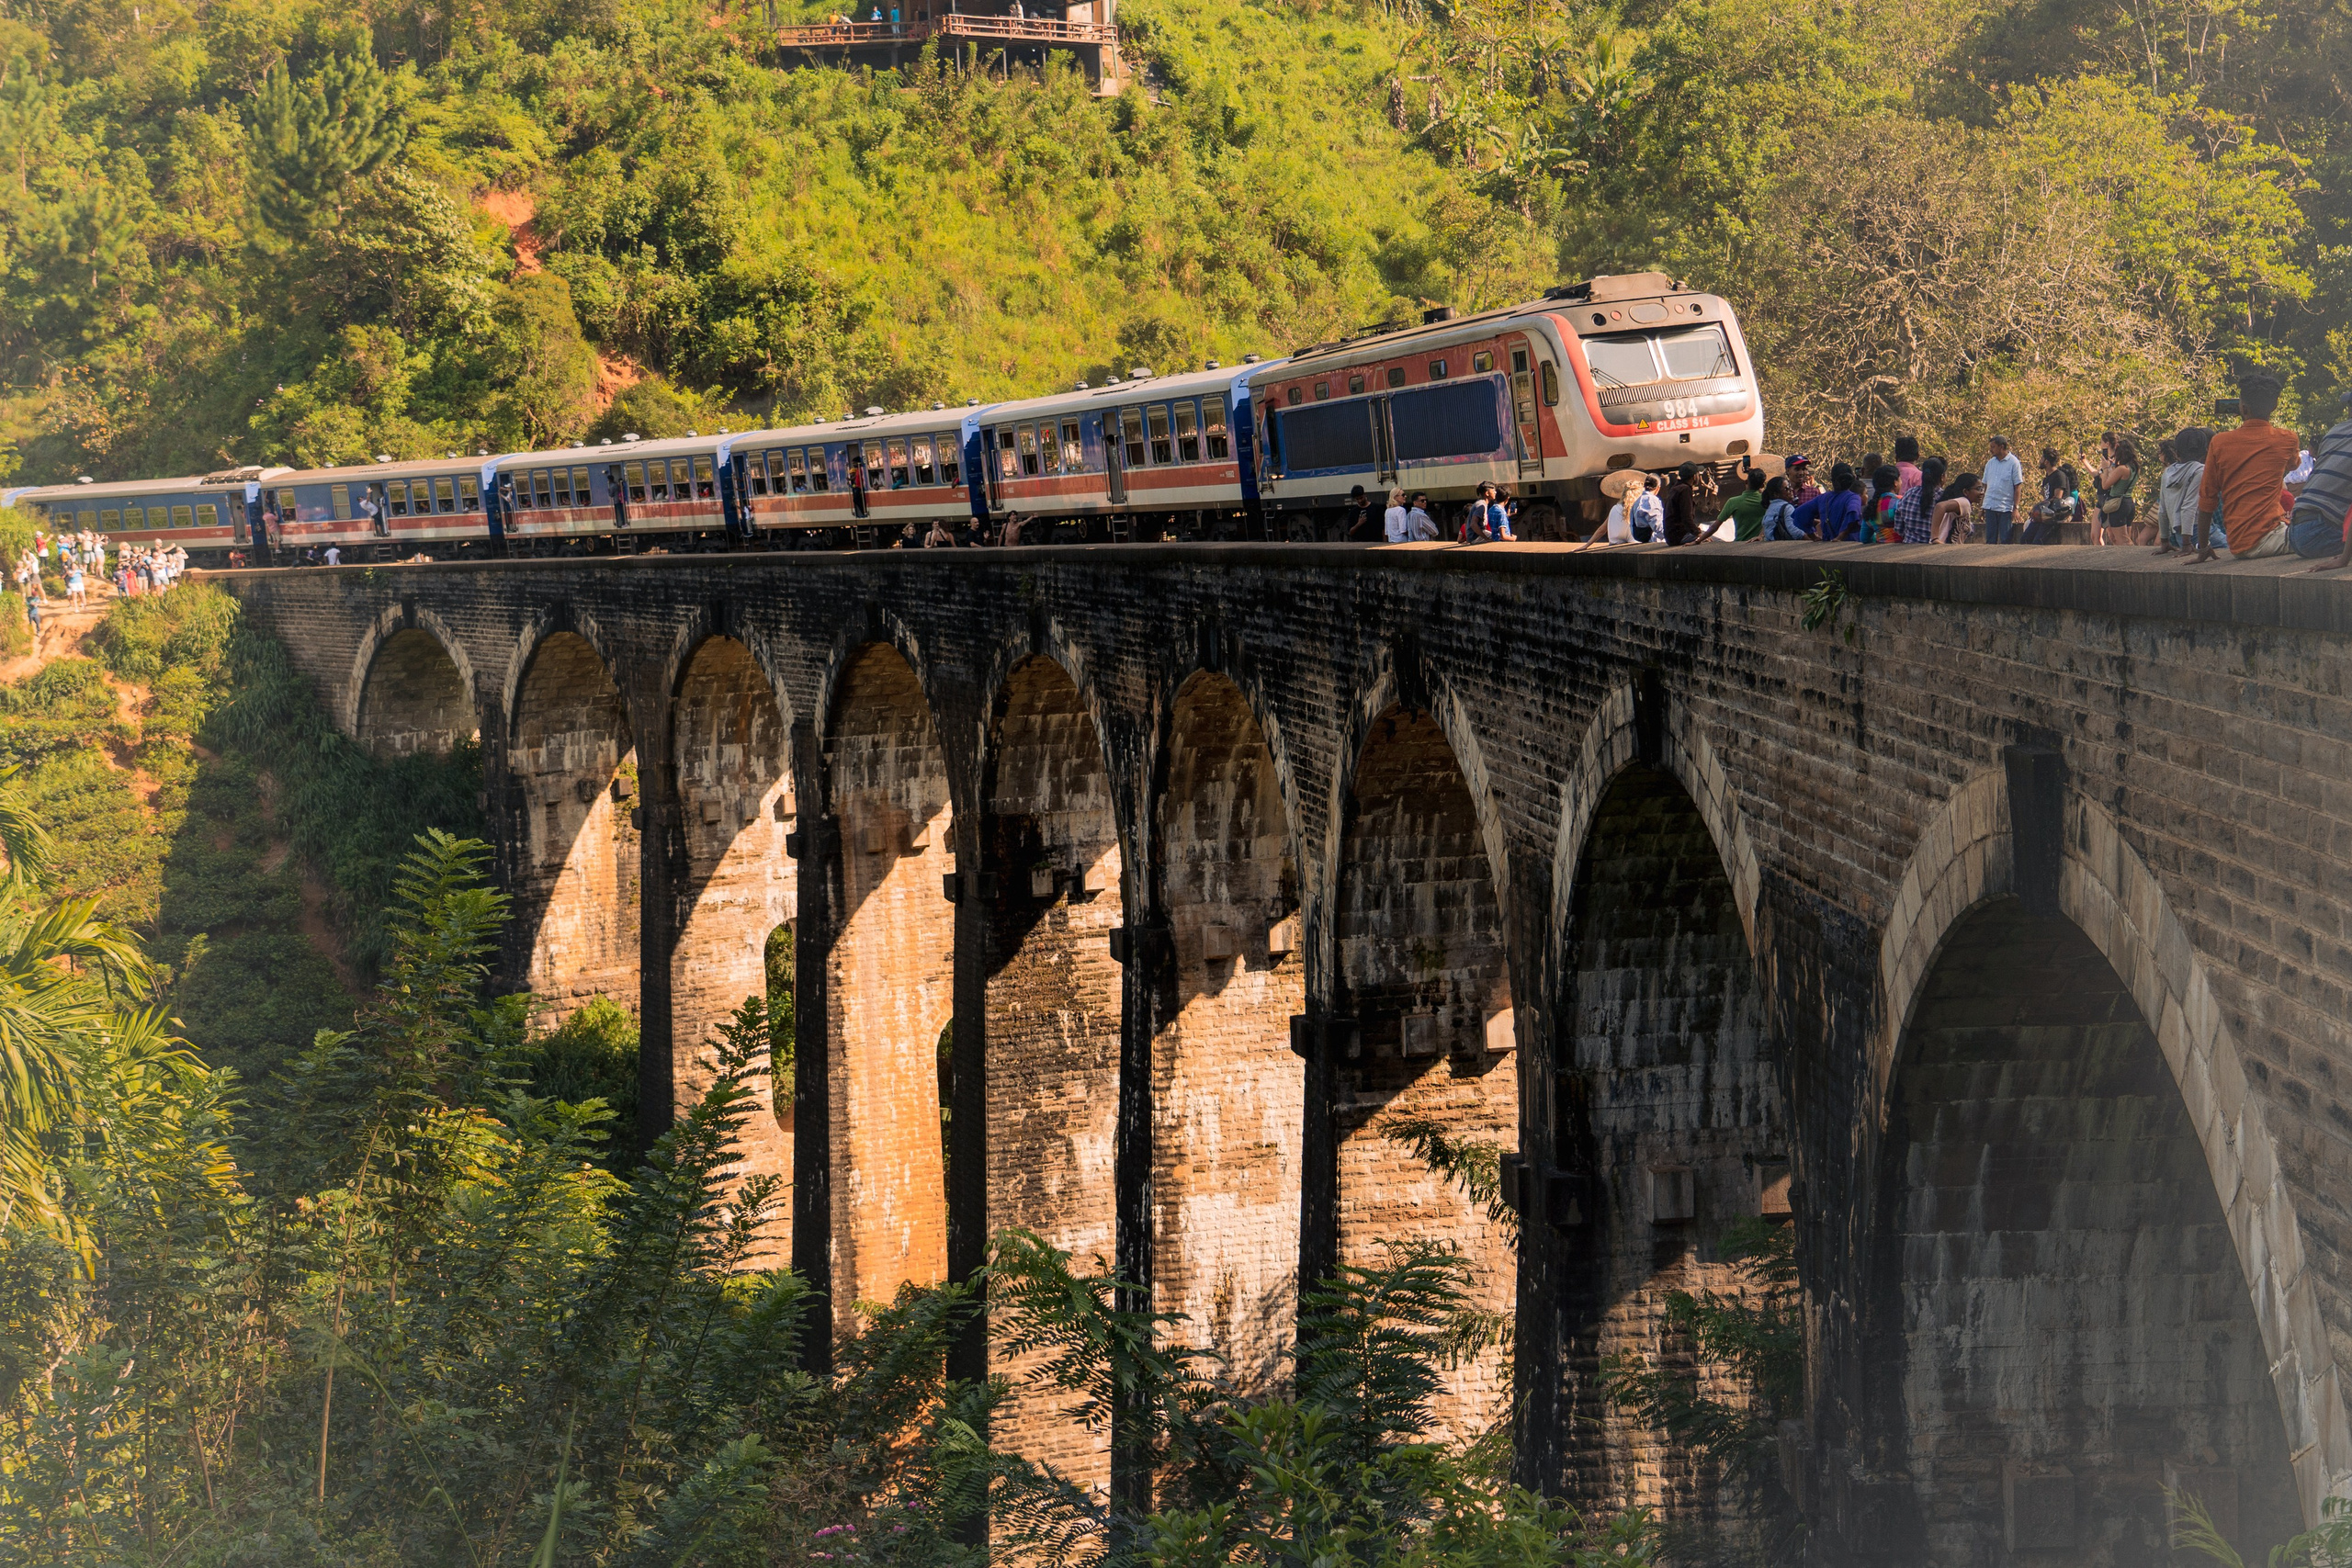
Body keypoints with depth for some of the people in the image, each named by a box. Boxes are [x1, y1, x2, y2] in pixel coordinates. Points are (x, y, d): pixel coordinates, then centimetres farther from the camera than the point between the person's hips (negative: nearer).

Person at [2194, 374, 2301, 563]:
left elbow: (2206, 501, 6)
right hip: (2268, 539, -3)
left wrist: (2202, 549, 16)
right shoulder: (2286, 440, 1)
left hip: (2236, 547, 3)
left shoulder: (2219, 443, 2)